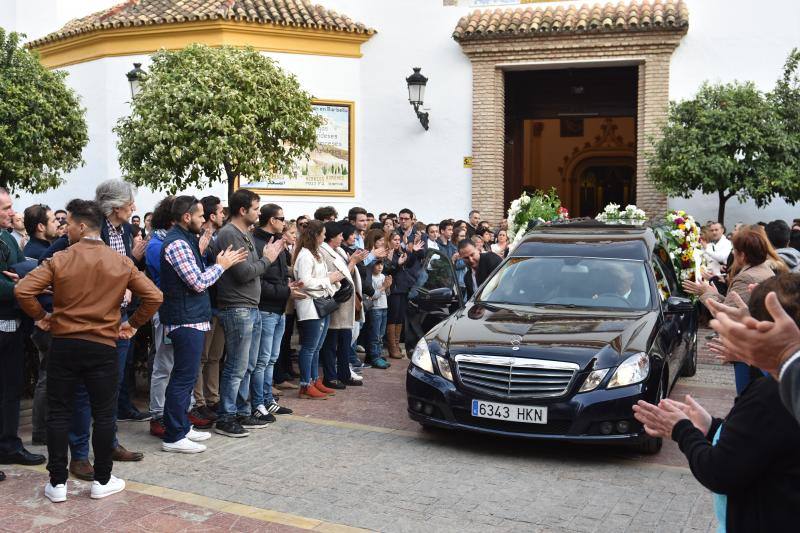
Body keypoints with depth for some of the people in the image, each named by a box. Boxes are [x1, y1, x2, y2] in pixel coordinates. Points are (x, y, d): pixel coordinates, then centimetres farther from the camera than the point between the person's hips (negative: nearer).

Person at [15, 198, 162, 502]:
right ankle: (102, 481, 15)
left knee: (59, 414, 9)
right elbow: (154, 297, -5)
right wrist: (133, 323, 6)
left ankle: (57, 483, 14)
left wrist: (40, 316, 2)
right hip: (103, 347, 0)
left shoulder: (60, 260, -6)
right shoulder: (121, 262, -2)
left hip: (64, 345, 0)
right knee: (104, 415, 9)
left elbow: (23, 290, -13)